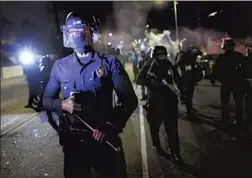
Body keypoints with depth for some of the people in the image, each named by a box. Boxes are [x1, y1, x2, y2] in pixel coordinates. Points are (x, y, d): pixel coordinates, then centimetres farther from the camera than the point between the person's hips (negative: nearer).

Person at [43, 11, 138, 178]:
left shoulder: (110, 62, -4)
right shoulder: (60, 66, 3)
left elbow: (129, 100, -6)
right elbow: (47, 99, 10)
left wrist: (111, 125, -20)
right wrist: (62, 104, -12)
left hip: (104, 137, -2)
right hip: (73, 140, 2)